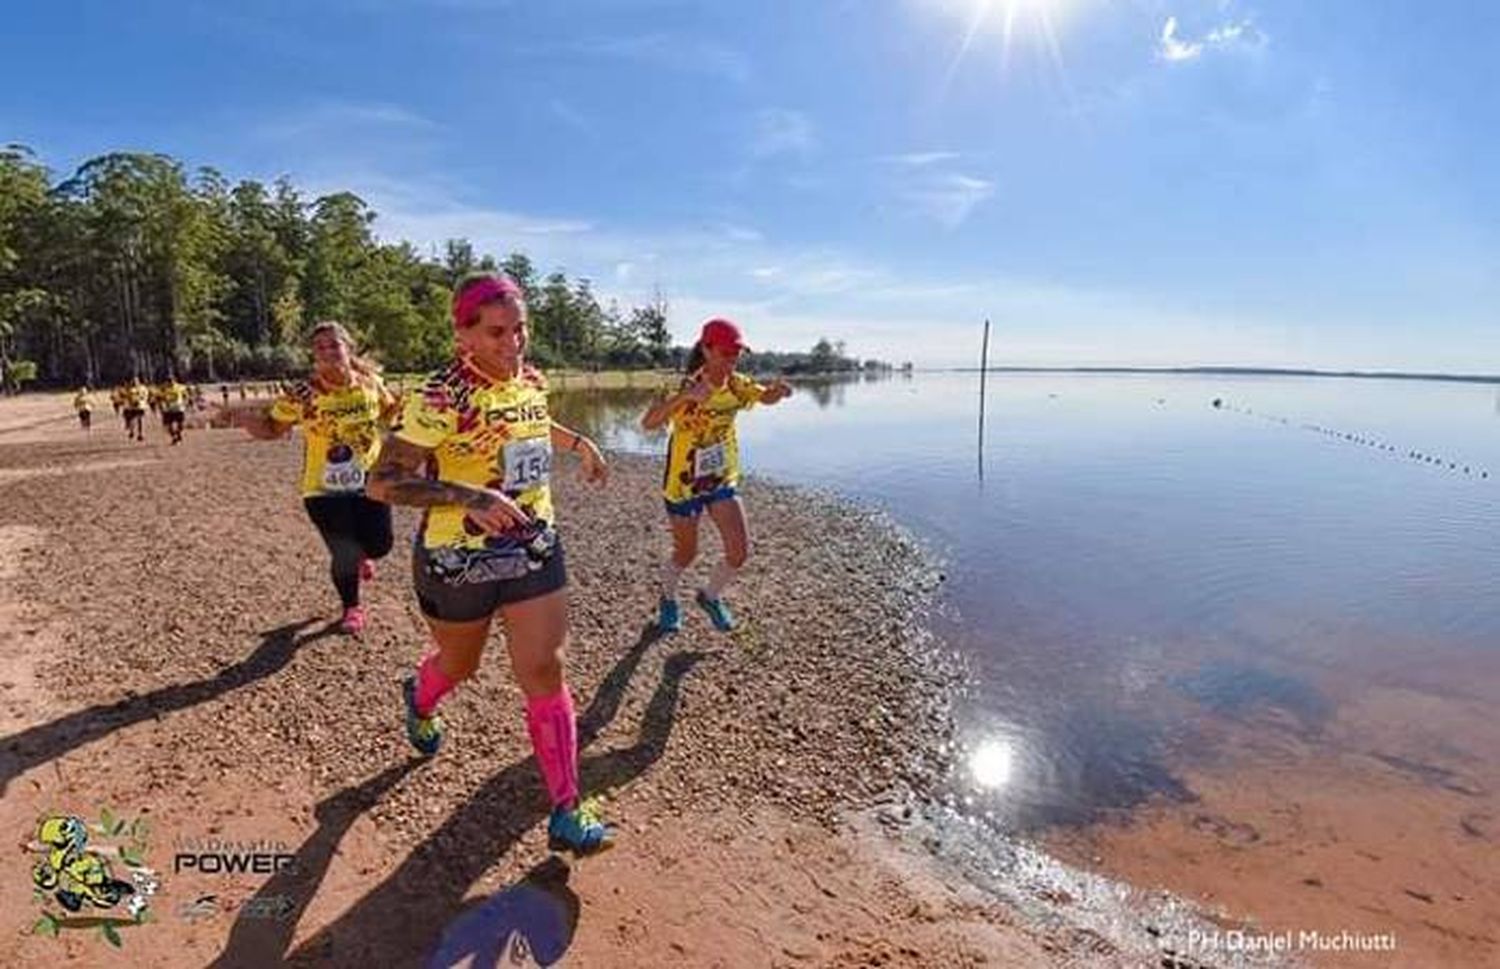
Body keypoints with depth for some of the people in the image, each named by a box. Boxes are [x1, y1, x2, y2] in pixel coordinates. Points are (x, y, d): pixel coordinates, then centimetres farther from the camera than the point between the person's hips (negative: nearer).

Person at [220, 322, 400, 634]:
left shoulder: (370, 382, -5)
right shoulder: (302, 394, -13)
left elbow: (389, 412, 15)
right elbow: (271, 429, -3)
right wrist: (245, 418, -21)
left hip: (370, 481, 2)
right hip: (325, 489, -2)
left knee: (379, 545, 5)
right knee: (344, 555, 3)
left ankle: (360, 555, 46)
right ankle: (351, 608, 32)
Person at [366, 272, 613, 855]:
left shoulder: (532, 380, 1)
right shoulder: (442, 398, -20)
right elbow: (382, 482, -23)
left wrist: (578, 443, 20)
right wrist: (469, 496, -34)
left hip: (534, 549, 4)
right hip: (459, 559, -4)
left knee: (545, 672, -1)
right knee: (459, 665, 21)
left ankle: (566, 811, 9)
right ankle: (418, 700, 59)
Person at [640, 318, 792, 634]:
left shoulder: (736, 384, -7)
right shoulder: (687, 388, -24)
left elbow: (766, 397, 13)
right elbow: (648, 423, -38)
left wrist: (779, 389, -12)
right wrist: (685, 396, -53)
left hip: (722, 480, 5)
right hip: (684, 483, -5)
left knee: (740, 551, -4)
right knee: (686, 553, 12)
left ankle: (711, 596, 26)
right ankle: (668, 600, 44)